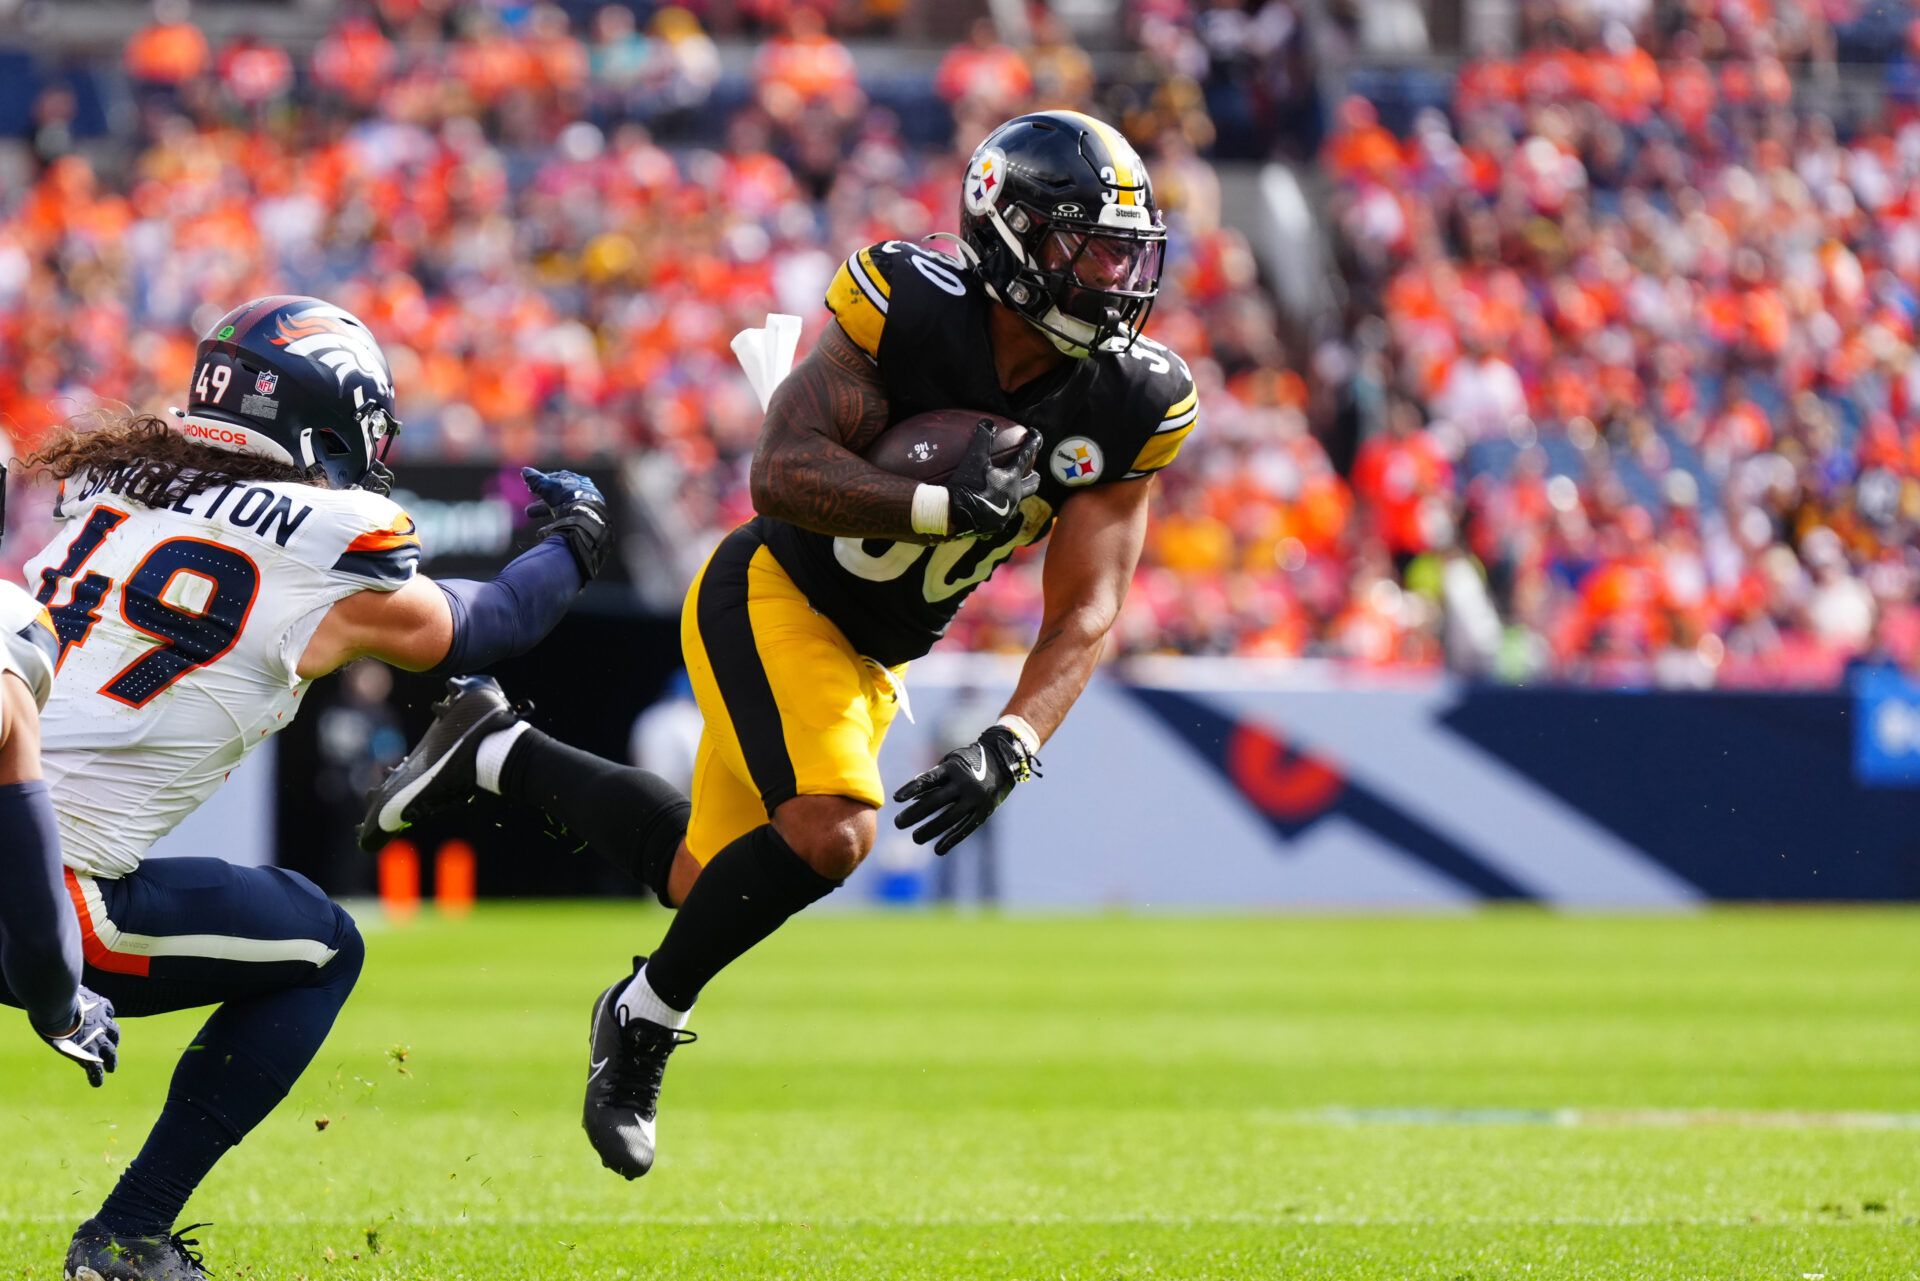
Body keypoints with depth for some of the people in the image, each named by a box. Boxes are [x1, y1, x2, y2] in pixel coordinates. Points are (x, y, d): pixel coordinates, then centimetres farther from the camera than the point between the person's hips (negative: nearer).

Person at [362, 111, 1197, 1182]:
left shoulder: (1134, 407, -13)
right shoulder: (907, 310, -24)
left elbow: (1087, 611, -14)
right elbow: (783, 473, -31)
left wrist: (1008, 749, -29)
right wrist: (941, 506, -44)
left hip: (871, 655, 7)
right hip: (773, 596, -7)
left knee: (711, 883, 13)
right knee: (830, 830, -29)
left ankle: (495, 753, 35)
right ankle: (646, 1016, -5)